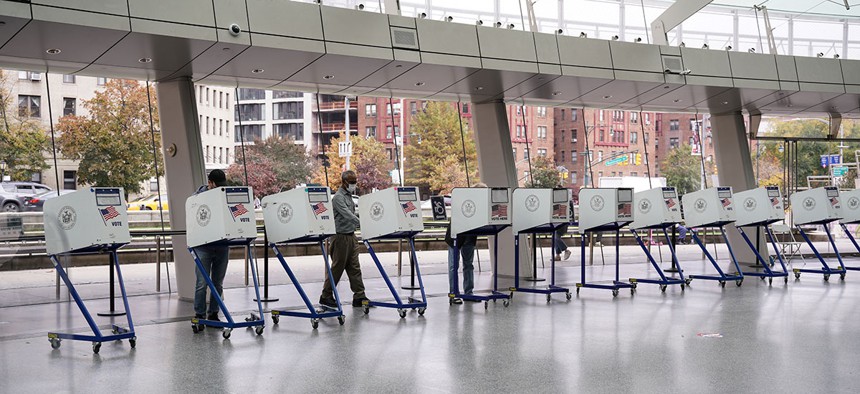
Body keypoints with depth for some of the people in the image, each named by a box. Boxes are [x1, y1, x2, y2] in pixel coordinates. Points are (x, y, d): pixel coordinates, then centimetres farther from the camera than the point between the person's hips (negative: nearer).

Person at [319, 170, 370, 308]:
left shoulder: (349, 196, 15)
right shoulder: (338, 197, -14)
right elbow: (347, 214, -26)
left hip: (351, 236, 9)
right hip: (341, 236, -9)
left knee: (354, 267, 7)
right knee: (337, 267, -2)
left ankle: (359, 296, 9)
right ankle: (326, 297, 7)